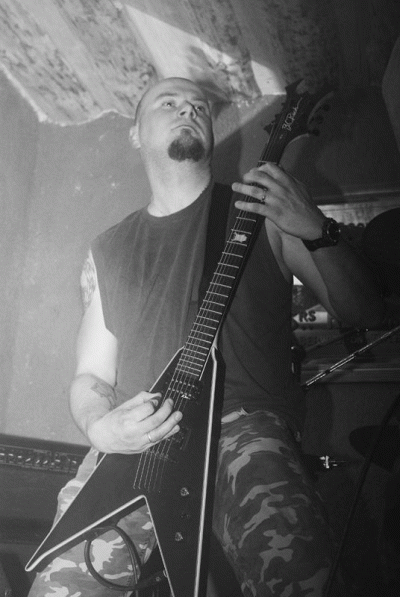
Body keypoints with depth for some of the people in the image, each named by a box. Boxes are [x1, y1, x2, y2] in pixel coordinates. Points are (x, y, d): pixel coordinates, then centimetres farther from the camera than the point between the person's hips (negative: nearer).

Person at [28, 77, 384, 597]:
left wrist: (318, 232, -11)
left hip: (244, 421, -2)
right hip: (133, 442, 3)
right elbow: (91, 376, 19)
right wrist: (100, 427, -4)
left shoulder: (260, 211, 10)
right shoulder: (108, 250, 18)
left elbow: (362, 313, 6)